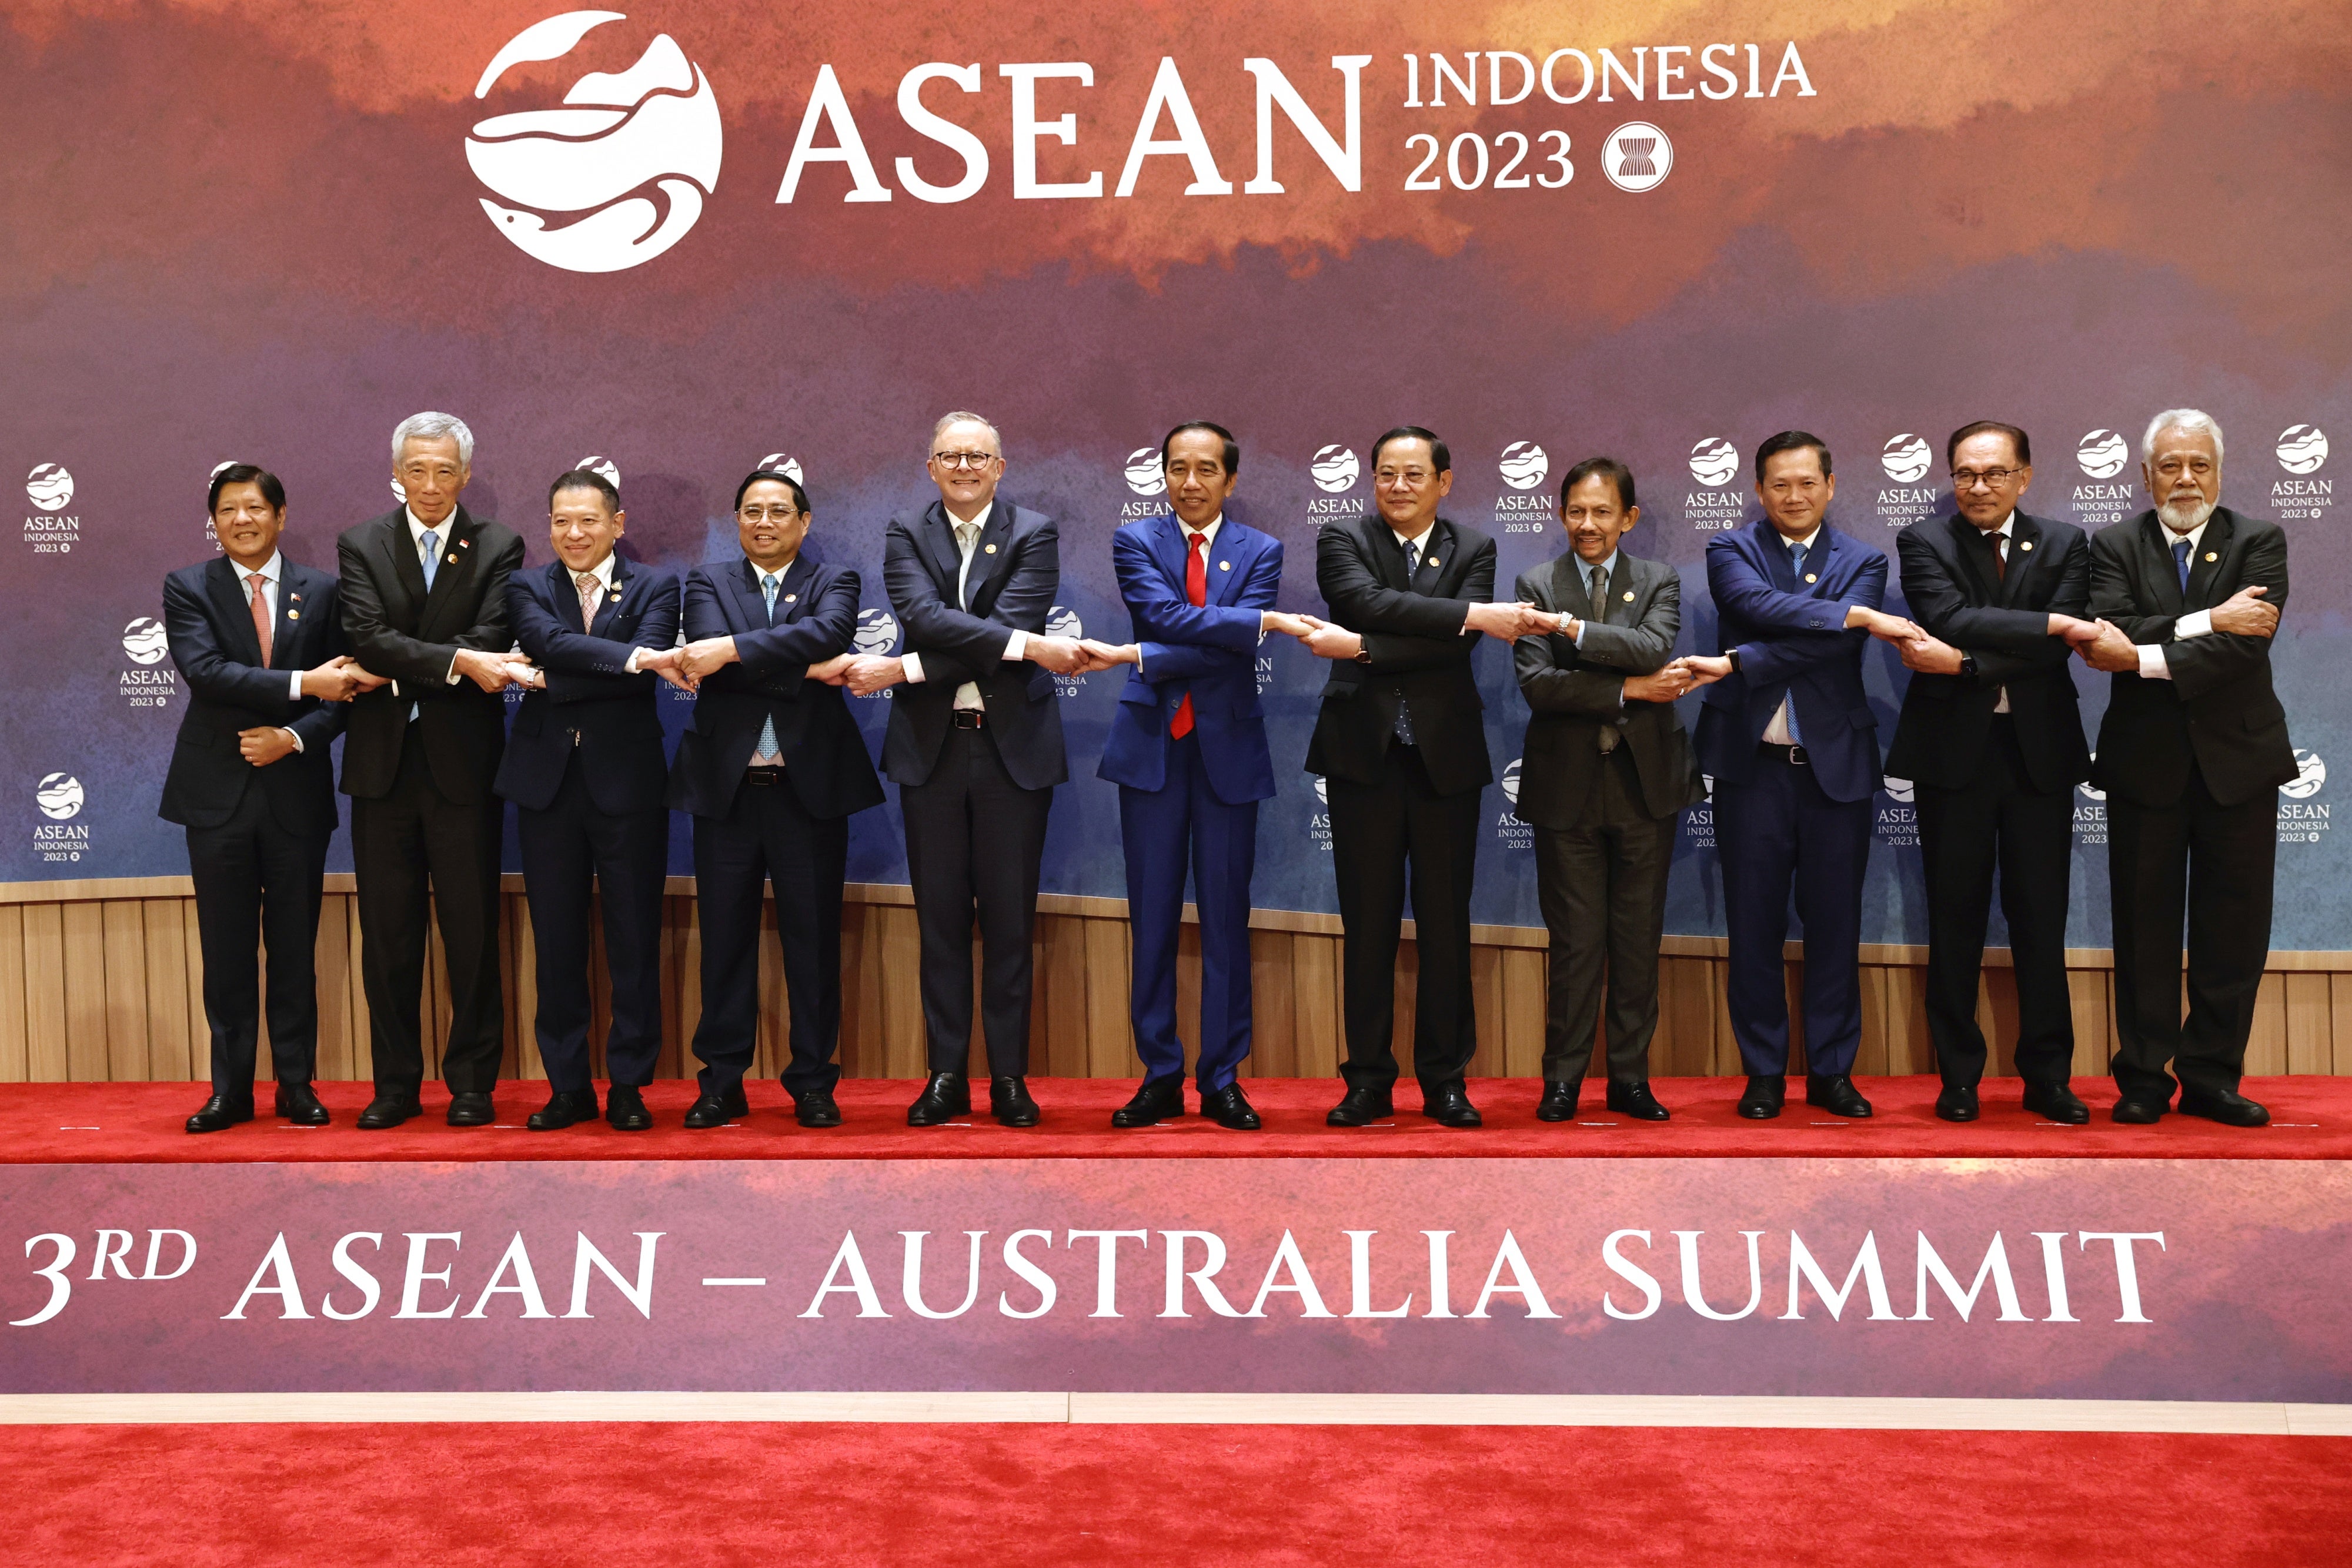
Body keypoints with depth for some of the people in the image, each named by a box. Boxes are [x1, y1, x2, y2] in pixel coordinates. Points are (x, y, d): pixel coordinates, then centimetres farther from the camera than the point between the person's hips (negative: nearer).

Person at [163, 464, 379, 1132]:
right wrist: (302, 683, -20)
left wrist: (294, 737, -11)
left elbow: (343, 687, 5)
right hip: (219, 792, -1)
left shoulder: (320, 591, 7)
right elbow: (205, 672, -13)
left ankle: (297, 1085, 15)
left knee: (295, 947, 5)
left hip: (296, 787, 1)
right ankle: (231, 1090, 14)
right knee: (227, 949, 5)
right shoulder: (187, 588, 2)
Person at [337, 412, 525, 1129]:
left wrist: (400, 668, -16)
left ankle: (472, 1083, 13)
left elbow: (490, 641, -11)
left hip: (463, 766, -1)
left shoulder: (497, 548, 3)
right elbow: (367, 638, -10)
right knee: (387, 932, 7)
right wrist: (456, 662, -20)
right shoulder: (361, 545, 6)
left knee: (472, 929, 2)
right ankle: (395, 1083, 17)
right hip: (383, 765, 1)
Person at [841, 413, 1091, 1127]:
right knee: (940, 916, 6)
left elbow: (1012, 624, -13)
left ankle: (1009, 1075, 12)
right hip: (932, 746, 2)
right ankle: (947, 1075, 14)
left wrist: (905, 669, -17)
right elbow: (925, 615, -12)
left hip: (1014, 744, -1)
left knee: (1010, 918, 3)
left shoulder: (1034, 534, 2)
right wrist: (1031, 646, -20)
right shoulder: (905, 533, 6)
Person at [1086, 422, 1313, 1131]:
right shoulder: (1135, 541, 5)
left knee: (1227, 919, 4)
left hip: (1228, 747, 0)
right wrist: (1268, 620, -21)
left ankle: (1222, 1080, 13)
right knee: (1152, 916, 4)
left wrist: (1135, 658, -17)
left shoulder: (1261, 551, 4)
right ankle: (1161, 1077, 13)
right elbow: (1168, 616, -13)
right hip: (1151, 746, 0)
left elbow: (1236, 651, -10)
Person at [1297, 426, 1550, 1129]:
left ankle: (1445, 1080, 15)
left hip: (1446, 757, 1)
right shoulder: (1341, 541, 4)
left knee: (1446, 924, 5)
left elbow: (1455, 646, -9)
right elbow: (1370, 603, -17)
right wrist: (1473, 613, -22)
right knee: (1368, 924, 4)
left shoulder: (1473, 550, 7)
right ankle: (1368, 1080, 13)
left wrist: (1359, 648, -17)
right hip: (1364, 755, -1)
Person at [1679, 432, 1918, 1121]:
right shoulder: (1731, 551, 5)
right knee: (1754, 926, 4)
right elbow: (1757, 604, -18)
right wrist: (1857, 614, -22)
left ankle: (1832, 1071, 18)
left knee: (1835, 924, 6)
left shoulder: (1863, 561, 5)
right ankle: (1764, 1072, 15)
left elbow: (1833, 646, -12)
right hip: (1752, 764, 0)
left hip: (1835, 765, 1)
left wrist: (1735, 663, -20)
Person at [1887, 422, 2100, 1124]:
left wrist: (1963, 663, -18)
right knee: (1956, 920, 4)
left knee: (2041, 917, 4)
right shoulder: (1924, 544, 2)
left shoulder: (2064, 544, 6)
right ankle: (1959, 1077, 13)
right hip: (1954, 750, -1)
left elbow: (2055, 652, -8)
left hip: (2041, 750, 1)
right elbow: (1954, 620, -16)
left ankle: (2048, 1077, 13)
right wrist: (2055, 622, -19)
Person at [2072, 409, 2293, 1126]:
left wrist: (2144, 657, -22)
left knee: (2234, 929, 4)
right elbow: (2114, 634, -14)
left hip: (2237, 758, 0)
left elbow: (2248, 642, -15)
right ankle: (2144, 1080, 13)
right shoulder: (2115, 546, 3)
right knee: (2145, 925, 4)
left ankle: (2212, 1078, 15)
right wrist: (2209, 621, -20)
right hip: (2146, 762, 0)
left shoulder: (2259, 542, 1)